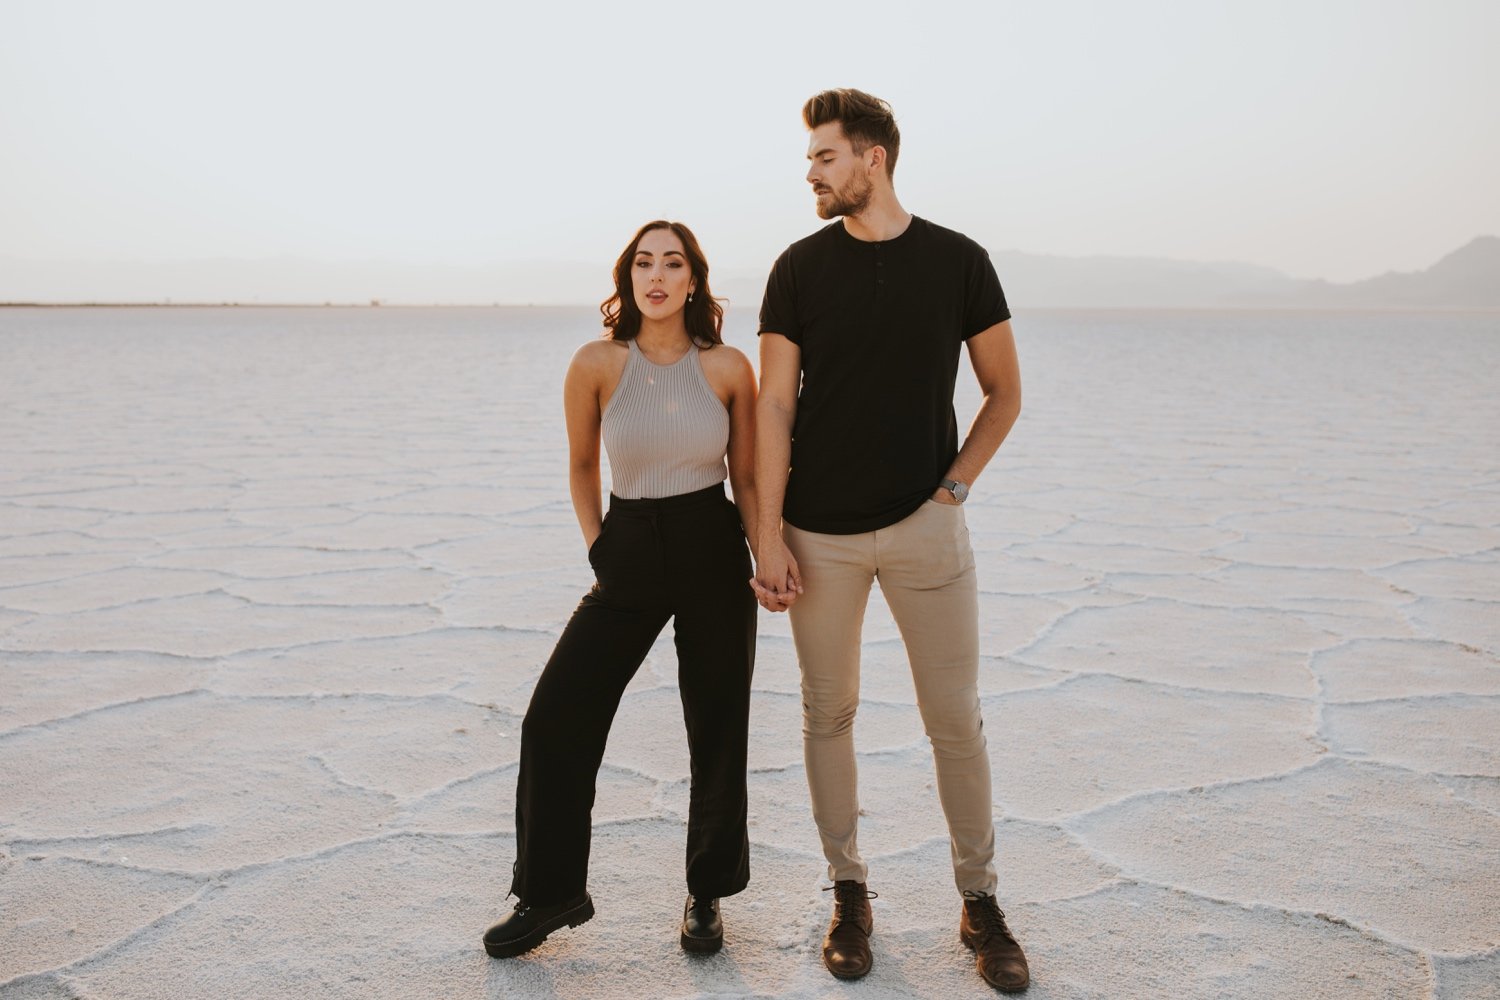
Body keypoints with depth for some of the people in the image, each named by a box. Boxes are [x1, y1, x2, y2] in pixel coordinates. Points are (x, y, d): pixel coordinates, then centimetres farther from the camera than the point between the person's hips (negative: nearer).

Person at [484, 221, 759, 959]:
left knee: (717, 731, 7)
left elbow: (746, 477, 2)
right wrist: (596, 546, 3)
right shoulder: (597, 364, -7)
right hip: (629, 556, 1)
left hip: (713, 555, 0)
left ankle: (706, 894, 28)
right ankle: (551, 892, 18)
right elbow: (581, 466, 8)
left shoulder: (729, 368, -5)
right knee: (555, 719, -2)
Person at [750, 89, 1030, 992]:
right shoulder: (801, 267, 1)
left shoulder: (959, 262, 0)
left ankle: (980, 900, 20)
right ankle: (849, 892, 25)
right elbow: (774, 407, -1)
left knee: (956, 718, 3)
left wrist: (957, 484, -1)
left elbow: (1004, 391, 9)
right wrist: (768, 536, -7)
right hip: (821, 534, 1)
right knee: (829, 713, 8)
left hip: (925, 526, -1)